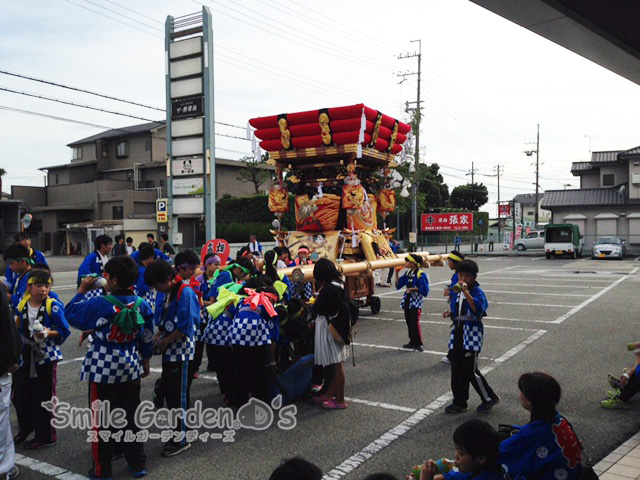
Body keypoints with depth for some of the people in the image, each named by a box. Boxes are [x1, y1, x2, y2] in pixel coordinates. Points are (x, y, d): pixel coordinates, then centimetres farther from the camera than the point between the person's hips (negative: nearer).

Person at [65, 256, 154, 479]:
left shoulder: (99, 304, -18)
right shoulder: (142, 305, -3)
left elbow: (70, 314, -2)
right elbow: (147, 337, 7)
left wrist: (82, 290, 6)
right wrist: (145, 361, 20)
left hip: (103, 369, -5)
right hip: (131, 367, 5)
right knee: (130, 417, 15)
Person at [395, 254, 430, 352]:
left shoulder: (420, 275, -13)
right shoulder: (407, 273, 9)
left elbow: (425, 290, -15)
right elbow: (398, 285, 10)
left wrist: (413, 289, -21)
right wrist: (396, 273, 2)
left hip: (416, 301, -7)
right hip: (407, 300, 8)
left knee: (415, 322, -8)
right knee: (409, 322, 11)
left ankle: (419, 343, 2)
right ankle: (412, 341, 22)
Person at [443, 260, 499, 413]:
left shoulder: (477, 291, -11)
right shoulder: (455, 291, 9)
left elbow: (478, 308, -31)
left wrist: (466, 292, -35)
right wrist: (449, 313, 1)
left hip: (471, 335, -7)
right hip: (457, 333, 7)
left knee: (471, 370, -3)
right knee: (457, 370, 9)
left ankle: (489, 398, 17)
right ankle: (459, 402, 20)